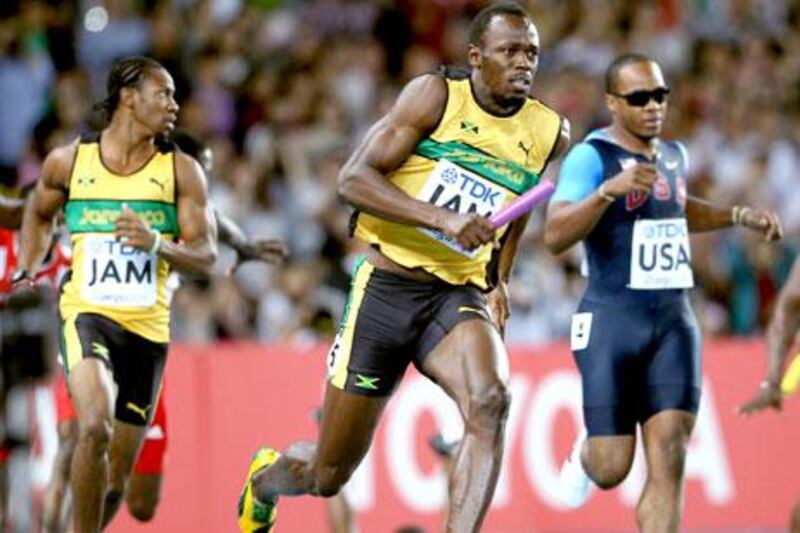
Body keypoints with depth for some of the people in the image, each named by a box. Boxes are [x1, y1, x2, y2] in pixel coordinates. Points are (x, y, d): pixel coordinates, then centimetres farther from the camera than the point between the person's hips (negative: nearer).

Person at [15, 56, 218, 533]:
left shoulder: (181, 171, 3)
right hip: (87, 313, -2)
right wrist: (28, 270, 13)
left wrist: (156, 244, -19)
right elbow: (38, 213, 25)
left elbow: (207, 258, -1)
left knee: (115, 483, 6)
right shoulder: (68, 162, 4)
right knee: (96, 427, -30)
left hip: (148, 327, 2)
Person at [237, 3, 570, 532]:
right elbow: (354, 177, -16)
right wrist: (442, 219, -27)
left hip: (459, 295, 3)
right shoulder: (437, 95, -8)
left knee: (490, 400, -33)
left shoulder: (550, 132, 3)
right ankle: (265, 477, 44)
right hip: (386, 285, -3)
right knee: (329, 475, 7)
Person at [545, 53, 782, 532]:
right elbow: (555, 236, -24)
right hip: (612, 320, -5)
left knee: (669, 463, -9)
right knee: (611, 470, -1)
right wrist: (609, 189, -36)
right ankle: (586, 452, 37)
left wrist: (741, 216, 25)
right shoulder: (591, 156, -11)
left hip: (674, 322, 5)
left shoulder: (674, 155, 13)